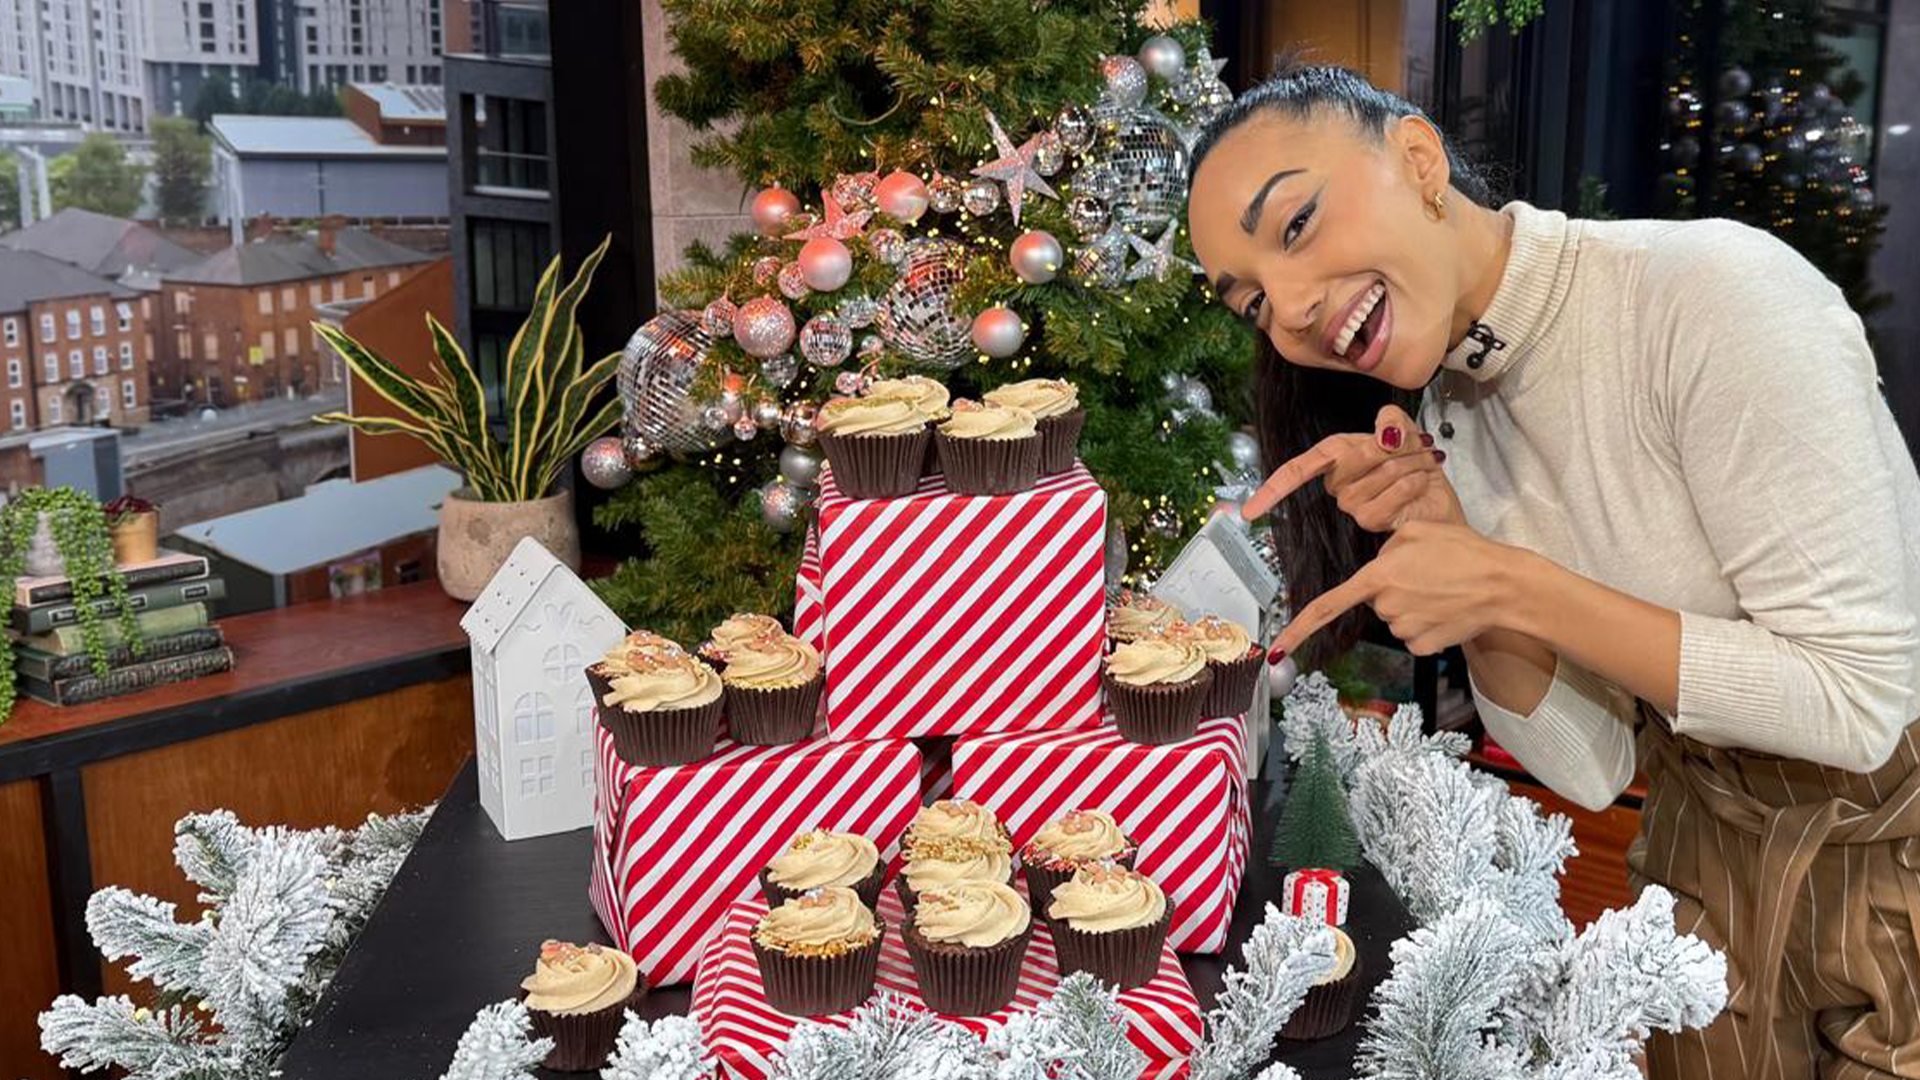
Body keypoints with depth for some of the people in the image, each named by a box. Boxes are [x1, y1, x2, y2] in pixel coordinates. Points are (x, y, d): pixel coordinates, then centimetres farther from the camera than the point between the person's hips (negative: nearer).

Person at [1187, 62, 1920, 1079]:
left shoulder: (1712, 291, -26)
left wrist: (1512, 588, -27)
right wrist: (1446, 546, -20)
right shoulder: (1450, 420, -6)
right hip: (1711, 850, 5)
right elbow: (1588, 766, -7)